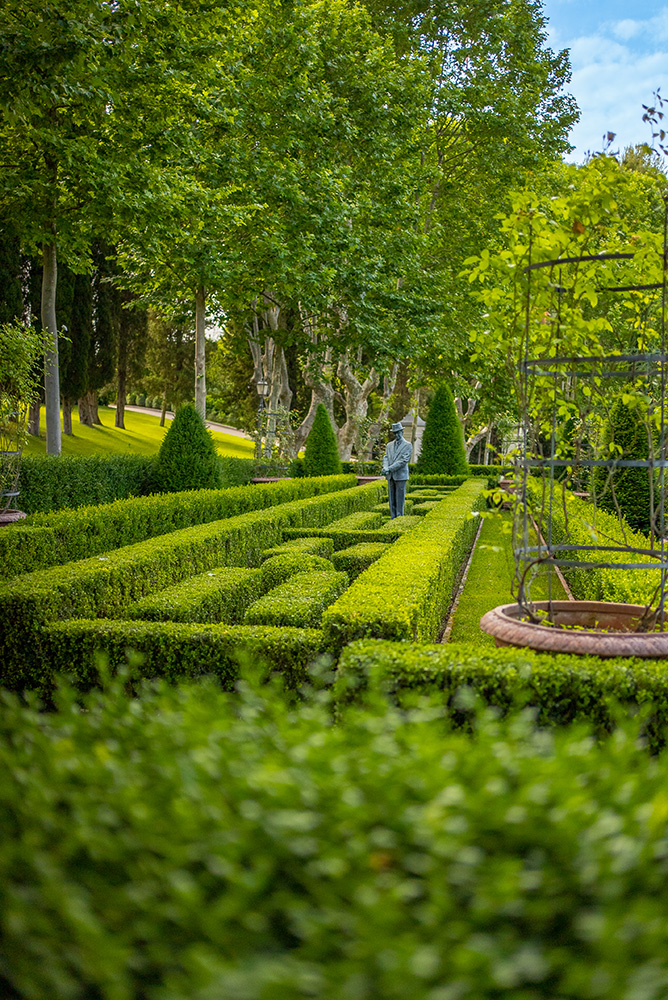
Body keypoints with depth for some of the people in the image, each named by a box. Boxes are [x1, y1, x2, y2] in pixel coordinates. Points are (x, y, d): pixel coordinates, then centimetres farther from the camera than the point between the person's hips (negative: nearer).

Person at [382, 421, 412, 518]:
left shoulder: (408, 445, -1)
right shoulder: (389, 445, 17)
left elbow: (404, 460, -11)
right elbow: (386, 458, 9)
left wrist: (390, 469, -17)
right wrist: (385, 468, -14)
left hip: (401, 476, -5)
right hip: (390, 476, 5)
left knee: (400, 499, -5)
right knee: (392, 499, 6)